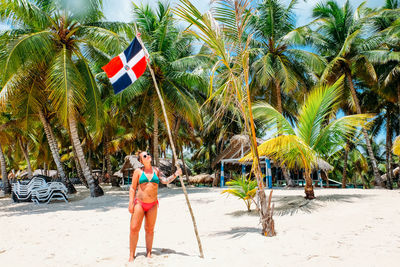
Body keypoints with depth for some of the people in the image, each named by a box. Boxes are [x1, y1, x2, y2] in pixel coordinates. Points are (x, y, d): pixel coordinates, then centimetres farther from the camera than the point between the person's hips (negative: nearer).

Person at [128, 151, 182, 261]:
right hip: (139, 203, -2)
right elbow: (133, 188, 0)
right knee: (134, 229, -4)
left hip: (152, 204, 2)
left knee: (150, 230, 8)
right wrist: (131, 203, -7)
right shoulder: (138, 171, 0)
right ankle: (131, 255, 7)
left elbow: (165, 181, -4)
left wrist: (175, 175, -20)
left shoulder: (156, 170, 7)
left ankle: (149, 254, 19)